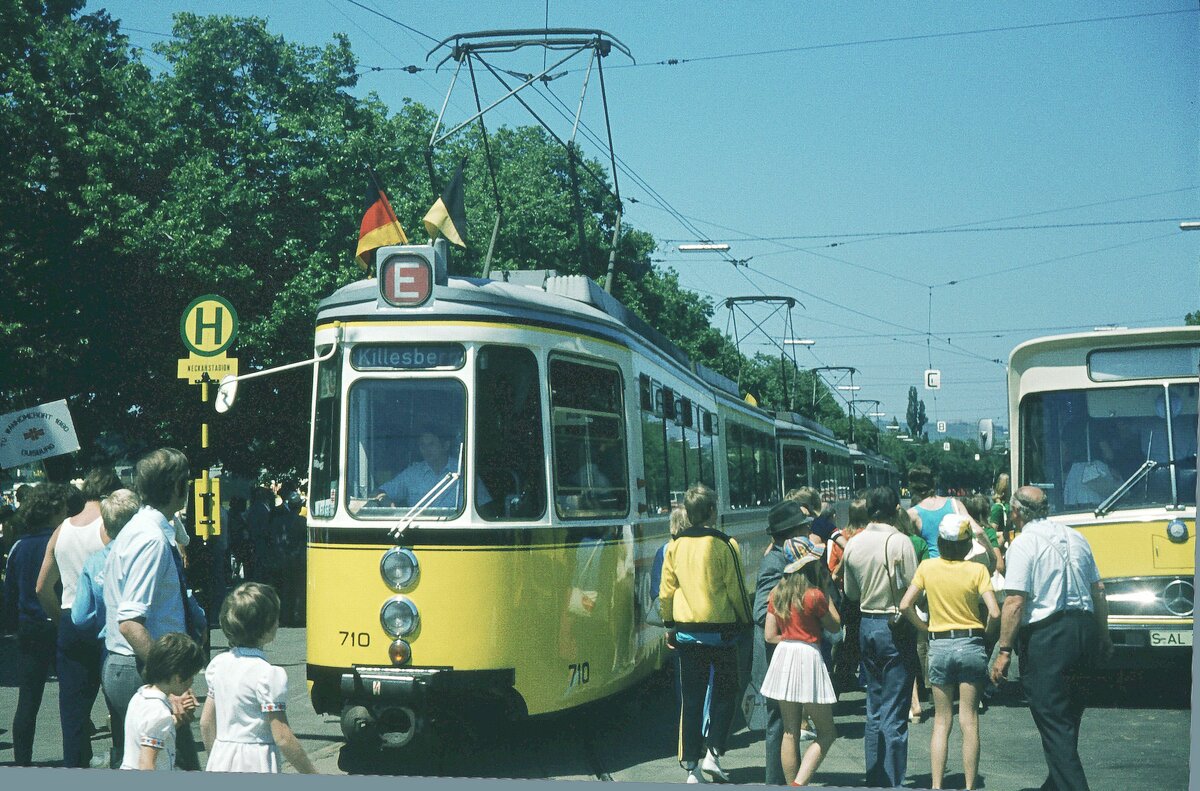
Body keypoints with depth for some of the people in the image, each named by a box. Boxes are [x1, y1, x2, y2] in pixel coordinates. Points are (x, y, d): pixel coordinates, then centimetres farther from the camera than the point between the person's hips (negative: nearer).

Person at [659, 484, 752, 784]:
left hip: (686, 631, 3)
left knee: (691, 698, 9)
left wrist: (670, 626, 18)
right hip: (720, 630, -3)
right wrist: (746, 622, 4)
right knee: (724, 693, 12)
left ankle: (691, 765, 8)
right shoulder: (724, 545, -10)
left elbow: (666, 591, 7)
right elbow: (736, 589, -8)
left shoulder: (675, 546, 2)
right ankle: (713, 753, 0)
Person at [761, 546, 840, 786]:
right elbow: (835, 625, 2)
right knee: (826, 733, 4)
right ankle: (799, 784, -9)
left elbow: (770, 635, 6)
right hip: (808, 658, -6)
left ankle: (792, 786, 17)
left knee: (790, 733, 13)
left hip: (782, 657, 6)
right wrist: (826, 592, 5)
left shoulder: (776, 594, 7)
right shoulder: (814, 595, -11)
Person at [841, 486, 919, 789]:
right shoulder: (899, 542, -14)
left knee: (874, 709, 16)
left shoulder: (853, 544, 3)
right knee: (894, 713, -2)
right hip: (896, 627, -6)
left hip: (867, 625, 6)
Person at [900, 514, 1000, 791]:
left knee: (941, 720, 10)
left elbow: (905, 606, -5)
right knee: (969, 721, 4)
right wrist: (985, 631, 4)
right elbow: (995, 613, -15)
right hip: (971, 645, -1)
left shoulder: (927, 567, -2)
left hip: (939, 646, 1)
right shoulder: (977, 570, -9)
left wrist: (925, 628, 7)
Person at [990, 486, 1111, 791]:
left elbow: (1015, 601, -17)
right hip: (1084, 628, 8)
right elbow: (1098, 591, 16)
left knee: (1053, 722, -4)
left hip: (1046, 637, -8)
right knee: (1069, 717, 21)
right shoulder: (1075, 538, 12)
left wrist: (1004, 651, -13)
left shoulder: (1024, 542, -9)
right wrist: (1103, 636, 26)